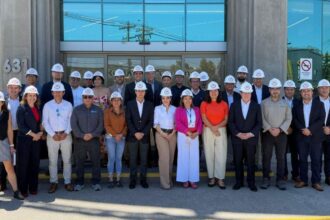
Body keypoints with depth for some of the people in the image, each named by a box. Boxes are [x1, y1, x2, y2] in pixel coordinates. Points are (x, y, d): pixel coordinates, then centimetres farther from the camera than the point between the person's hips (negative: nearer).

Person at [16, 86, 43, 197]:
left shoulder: (38, 109, 11)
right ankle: (23, 189, 12)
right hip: (24, 139, -5)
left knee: (35, 163, 7)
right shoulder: (21, 108, -5)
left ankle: (33, 187, 18)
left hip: (36, 139, 5)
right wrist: (33, 134, -12)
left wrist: (40, 133, -5)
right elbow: (21, 125, -12)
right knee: (23, 164, 1)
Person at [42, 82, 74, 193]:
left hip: (66, 135, 1)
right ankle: (53, 182, 13)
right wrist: (53, 134, -10)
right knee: (52, 160, 3)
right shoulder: (47, 105, 2)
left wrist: (66, 133, -10)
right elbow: (45, 122, -1)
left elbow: (71, 120, 2)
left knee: (67, 160, 5)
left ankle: (67, 182, 14)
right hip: (52, 136, 0)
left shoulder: (68, 105, 4)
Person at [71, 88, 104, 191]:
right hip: (79, 140, 0)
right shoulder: (77, 110, 5)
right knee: (79, 162, 5)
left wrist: (92, 134, -13)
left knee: (96, 161, 0)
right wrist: (82, 135, -13)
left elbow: (100, 125, 1)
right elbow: (73, 125, -2)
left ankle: (96, 182, 10)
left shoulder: (98, 110, 7)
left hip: (94, 139, 0)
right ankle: (79, 182, 16)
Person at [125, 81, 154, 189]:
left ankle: (143, 179, 14)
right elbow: (128, 120, -2)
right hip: (132, 136, 0)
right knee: (133, 159, 4)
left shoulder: (149, 105, 5)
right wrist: (135, 133, -12)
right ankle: (132, 180, 12)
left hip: (144, 136, 1)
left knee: (144, 159, 5)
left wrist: (143, 133, -10)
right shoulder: (129, 104, 3)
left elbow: (150, 121, 1)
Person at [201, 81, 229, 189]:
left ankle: (220, 178, 3)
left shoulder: (224, 104, 7)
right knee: (209, 154, 2)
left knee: (221, 154, -4)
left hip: (221, 130, 0)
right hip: (208, 131, 0)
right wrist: (212, 128, -13)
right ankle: (211, 177, 12)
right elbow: (204, 119, -2)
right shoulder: (204, 104, 4)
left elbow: (226, 120, 4)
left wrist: (217, 126, -11)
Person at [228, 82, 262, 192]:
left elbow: (259, 123, 1)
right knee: (238, 161, 5)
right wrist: (238, 134, -10)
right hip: (237, 138, 0)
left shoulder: (256, 106, 5)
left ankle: (251, 182, 15)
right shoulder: (234, 105, 5)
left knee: (250, 161, 4)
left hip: (251, 138, 0)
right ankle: (239, 181, 16)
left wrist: (250, 134, -11)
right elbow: (231, 122, 1)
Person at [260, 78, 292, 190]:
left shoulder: (285, 103, 8)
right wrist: (269, 129, -13)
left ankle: (280, 180, 11)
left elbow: (288, 119, 2)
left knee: (281, 157, 3)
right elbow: (262, 118, -3)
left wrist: (279, 129, -11)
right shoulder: (264, 103, 4)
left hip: (281, 134, 1)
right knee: (266, 157, 2)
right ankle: (266, 179, 12)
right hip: (267, 133, -1)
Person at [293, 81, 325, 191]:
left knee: (316, 160, 2)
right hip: (301, 136, 2)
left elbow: (321, 119, -6)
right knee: (302, 159, 6)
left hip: (315, 136, -1)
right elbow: (294, 119, 2)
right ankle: (303, 180, 15)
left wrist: (310, 129, -16)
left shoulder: (319, 104, 3)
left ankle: (316, 182, 10)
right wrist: (302, 129, -13)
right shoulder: (297, 105, 8)